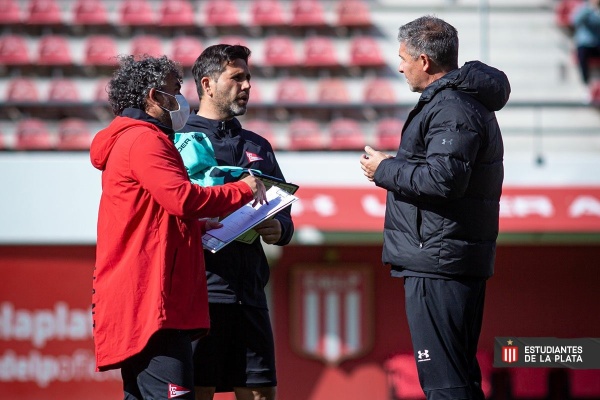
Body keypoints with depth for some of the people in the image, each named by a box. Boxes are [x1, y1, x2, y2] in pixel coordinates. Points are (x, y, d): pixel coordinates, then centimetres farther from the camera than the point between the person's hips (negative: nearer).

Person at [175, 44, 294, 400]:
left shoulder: (259, 147, 22)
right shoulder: (179, 141, 4)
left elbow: (284, 212, 22)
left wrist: (280, 229, 0)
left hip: (249, 290, 6)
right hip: (199, 291, -5)